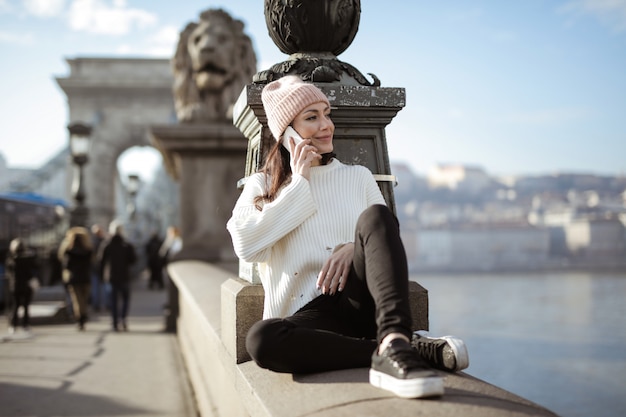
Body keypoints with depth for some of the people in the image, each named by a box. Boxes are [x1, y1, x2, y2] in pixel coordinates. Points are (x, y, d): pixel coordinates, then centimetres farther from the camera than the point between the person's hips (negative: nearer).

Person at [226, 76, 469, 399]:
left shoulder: (358, 176, 20)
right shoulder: (262, 186, 15)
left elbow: (390, 239, 12)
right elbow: (246, 246, -4)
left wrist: (355, 248, -11)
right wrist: (298, 184, 1)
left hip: (359, 299, 1)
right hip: (310, 314, -1)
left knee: (375, 215, -26)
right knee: (260, 339, -36)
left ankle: (392, 344, -44)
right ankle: (410, 347, -33)